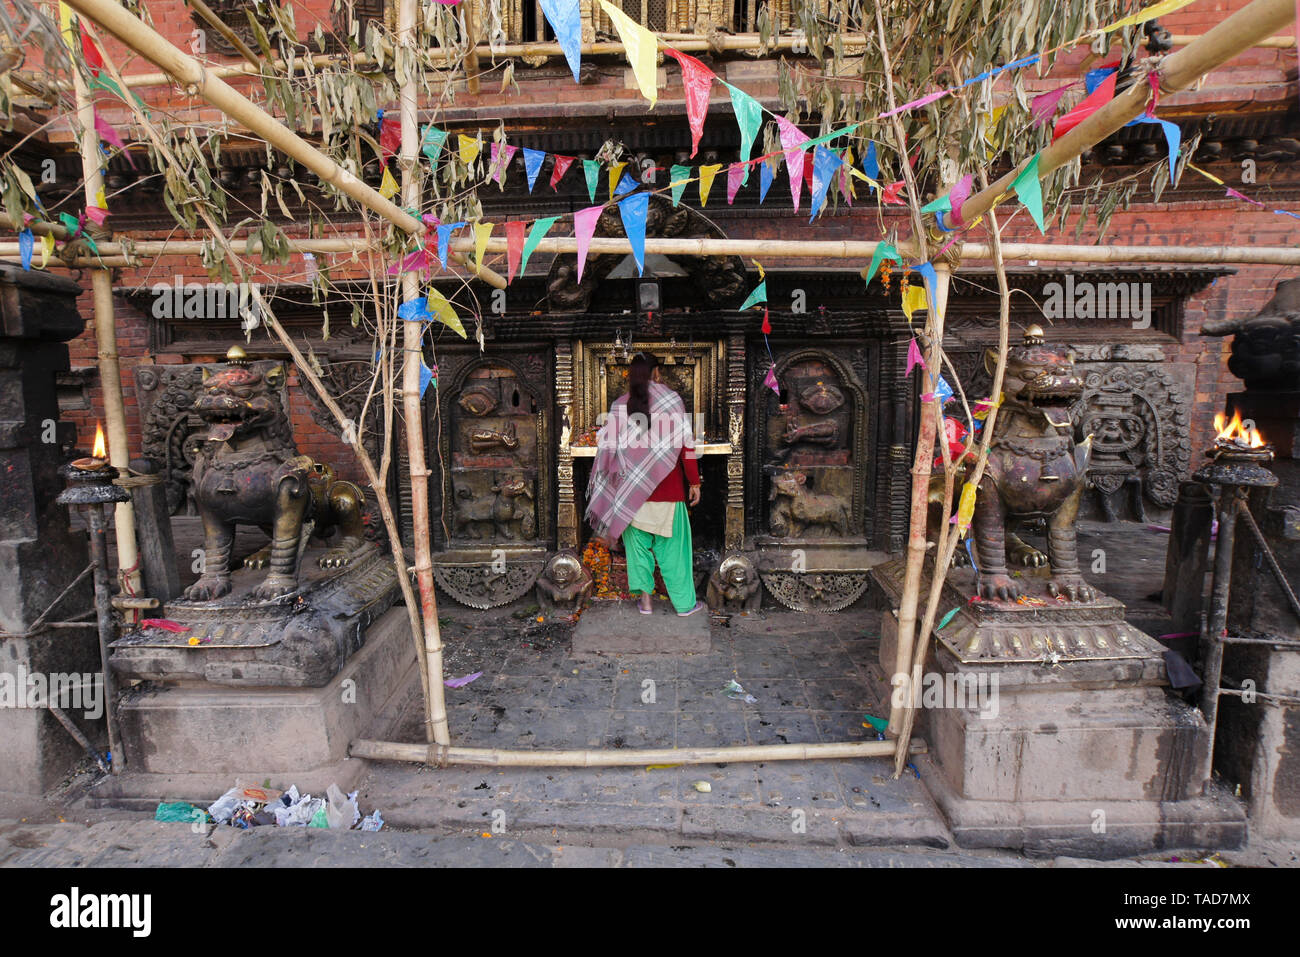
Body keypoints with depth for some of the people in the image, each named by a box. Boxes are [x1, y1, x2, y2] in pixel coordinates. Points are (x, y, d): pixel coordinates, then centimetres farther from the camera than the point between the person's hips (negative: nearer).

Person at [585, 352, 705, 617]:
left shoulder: (619, 406, -1)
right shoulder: (671, 400, -7)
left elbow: (607, 449, 2)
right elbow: (686, 445, -8)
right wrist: (694, 482, 0)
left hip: (631, 489, 2)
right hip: (667, 489, -2)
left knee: (638, 544, 13)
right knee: (672, 546, 7)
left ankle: (645, 600, 19)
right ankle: (685, 603, 17)